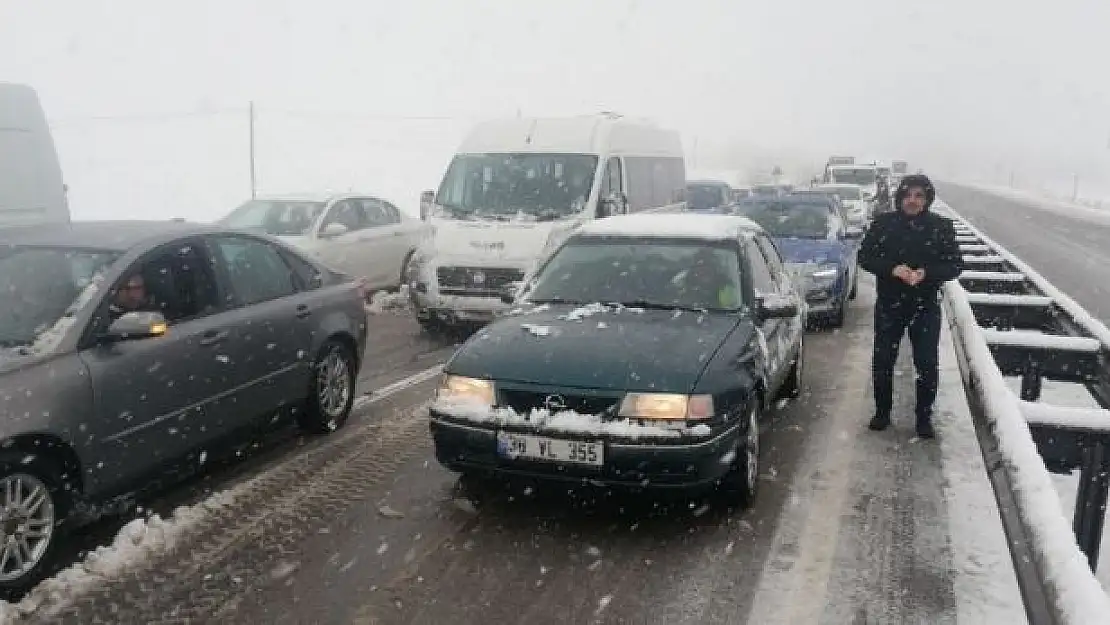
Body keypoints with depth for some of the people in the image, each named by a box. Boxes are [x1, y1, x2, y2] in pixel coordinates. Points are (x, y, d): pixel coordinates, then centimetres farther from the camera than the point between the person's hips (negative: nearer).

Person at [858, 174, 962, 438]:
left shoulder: (941, 226, -3)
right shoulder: (883, 223, -3)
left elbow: (955, 265, -3)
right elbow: (865, 257, -2)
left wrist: (926, 273, -22)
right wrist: (892, 269, -20)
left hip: (926, 307, 0)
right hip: (889, 305, 1)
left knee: (927, 364, 2)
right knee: (882, 361, 7)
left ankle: (924, 418, 19)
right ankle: (882, 412, 26)